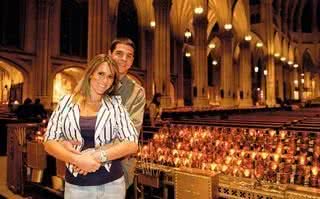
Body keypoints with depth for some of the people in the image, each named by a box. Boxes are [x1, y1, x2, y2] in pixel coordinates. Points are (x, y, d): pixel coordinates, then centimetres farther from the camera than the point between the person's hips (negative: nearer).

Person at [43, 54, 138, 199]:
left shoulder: (115, 104, -2)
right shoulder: (67, 102, 0)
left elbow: (132, 144, -8)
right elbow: (49, 142, -2)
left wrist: (96, 156, -18)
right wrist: (77, 159, -18)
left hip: (111, 184, 0)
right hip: (75, 185, 0)